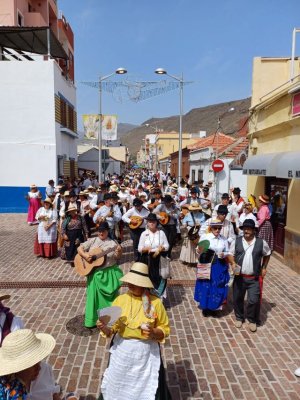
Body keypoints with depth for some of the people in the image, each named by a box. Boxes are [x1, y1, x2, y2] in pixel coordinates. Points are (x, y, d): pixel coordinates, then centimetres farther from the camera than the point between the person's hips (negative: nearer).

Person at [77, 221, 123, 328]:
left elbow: (117, 258, -1)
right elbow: (80, 248, 1)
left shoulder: (112, 243, -1)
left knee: (110, 295, 7)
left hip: (110, 273, 0)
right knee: (95, 295, 4)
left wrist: (119, 252, -22)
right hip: (95, 273, 1)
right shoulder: (92, 241, 3)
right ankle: (92, 319, 18)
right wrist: (85, 255, -17)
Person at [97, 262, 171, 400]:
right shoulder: (120, 299, -7)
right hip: (121, 351, 2)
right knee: (118, 386, 20)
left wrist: (154, 333, -22)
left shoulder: (155, 302, -13)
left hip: (146, 353, -2)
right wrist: (104, 327, -23)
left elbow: (165, 329, -3)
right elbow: (112, 328, -2)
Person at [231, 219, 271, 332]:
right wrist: (233, 264, -12)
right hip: (239, 277, 2)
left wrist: (264, 268, 9)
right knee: (237, 298, 13)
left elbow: (267, 254, 13)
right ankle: (239, 318, 38)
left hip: (254, 278, -1)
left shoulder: (261, 243, -6)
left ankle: (252, 320, 25)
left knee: (254, 300, -2)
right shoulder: (237, 241, -4)